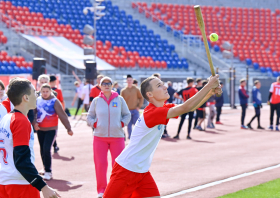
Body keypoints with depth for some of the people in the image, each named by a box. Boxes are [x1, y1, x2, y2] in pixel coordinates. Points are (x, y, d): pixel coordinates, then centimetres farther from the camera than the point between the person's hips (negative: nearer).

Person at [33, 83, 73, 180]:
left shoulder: (54, 101, -10)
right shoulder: (38, 100, 1)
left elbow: (62, 115, -10)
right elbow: (34, 112, 3)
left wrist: (68, 128, -10)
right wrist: (34, 122, -14)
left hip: (51, 129, -5)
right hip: (40, 129, 5)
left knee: (46, 149, -15)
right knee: (42, 150, 13)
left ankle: (48, 172, -7)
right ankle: (45, 168, 32)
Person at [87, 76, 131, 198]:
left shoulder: (119, 99, 4)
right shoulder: (96, 101, 5)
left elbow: (127, 114, 13)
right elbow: (89, 117, 13)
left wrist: (122, 123, -4)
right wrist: (94, 124, -6)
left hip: (117, 136, 0)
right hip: (100, 137, 1)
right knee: (100, 164, 0)